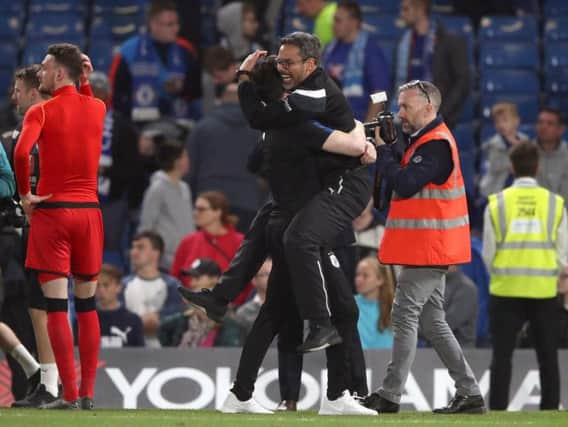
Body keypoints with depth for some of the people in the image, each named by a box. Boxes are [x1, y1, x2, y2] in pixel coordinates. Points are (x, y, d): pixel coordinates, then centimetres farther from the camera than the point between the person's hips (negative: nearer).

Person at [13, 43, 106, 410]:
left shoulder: (41, 112, -7)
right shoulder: (98, 108, 8)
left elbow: (21, 152, -23)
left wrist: (25, 194, -10)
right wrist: (85, 77, 22)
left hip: (51, 211, -4)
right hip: (89, 211, 4)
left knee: (56, 306, -4)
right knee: (87, 306, 10)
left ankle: (69, 394, -9)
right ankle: (88, 393, 8)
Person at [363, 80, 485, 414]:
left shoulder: (436, 144, -16)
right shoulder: (425, 140, 17)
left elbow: (405, 184, -23)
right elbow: (402, 173, 17)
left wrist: (382, 148, -13)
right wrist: (386, 147, 2)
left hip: (427, 249, -10)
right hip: (427, 249, 10)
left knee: (406, 315, -9)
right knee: (431, 321, 12)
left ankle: (390, 396, -8)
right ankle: (470, 393, 12)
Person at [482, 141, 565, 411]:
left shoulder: (497, 203, -3)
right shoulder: (555, 204, -3)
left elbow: (488, 253, -1)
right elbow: (562, 255, 0)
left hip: (506, 290, 0)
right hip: (544, 292, 0)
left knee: (502, 356, 4)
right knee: (548, 358, 7)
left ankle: (497, 412, 1)